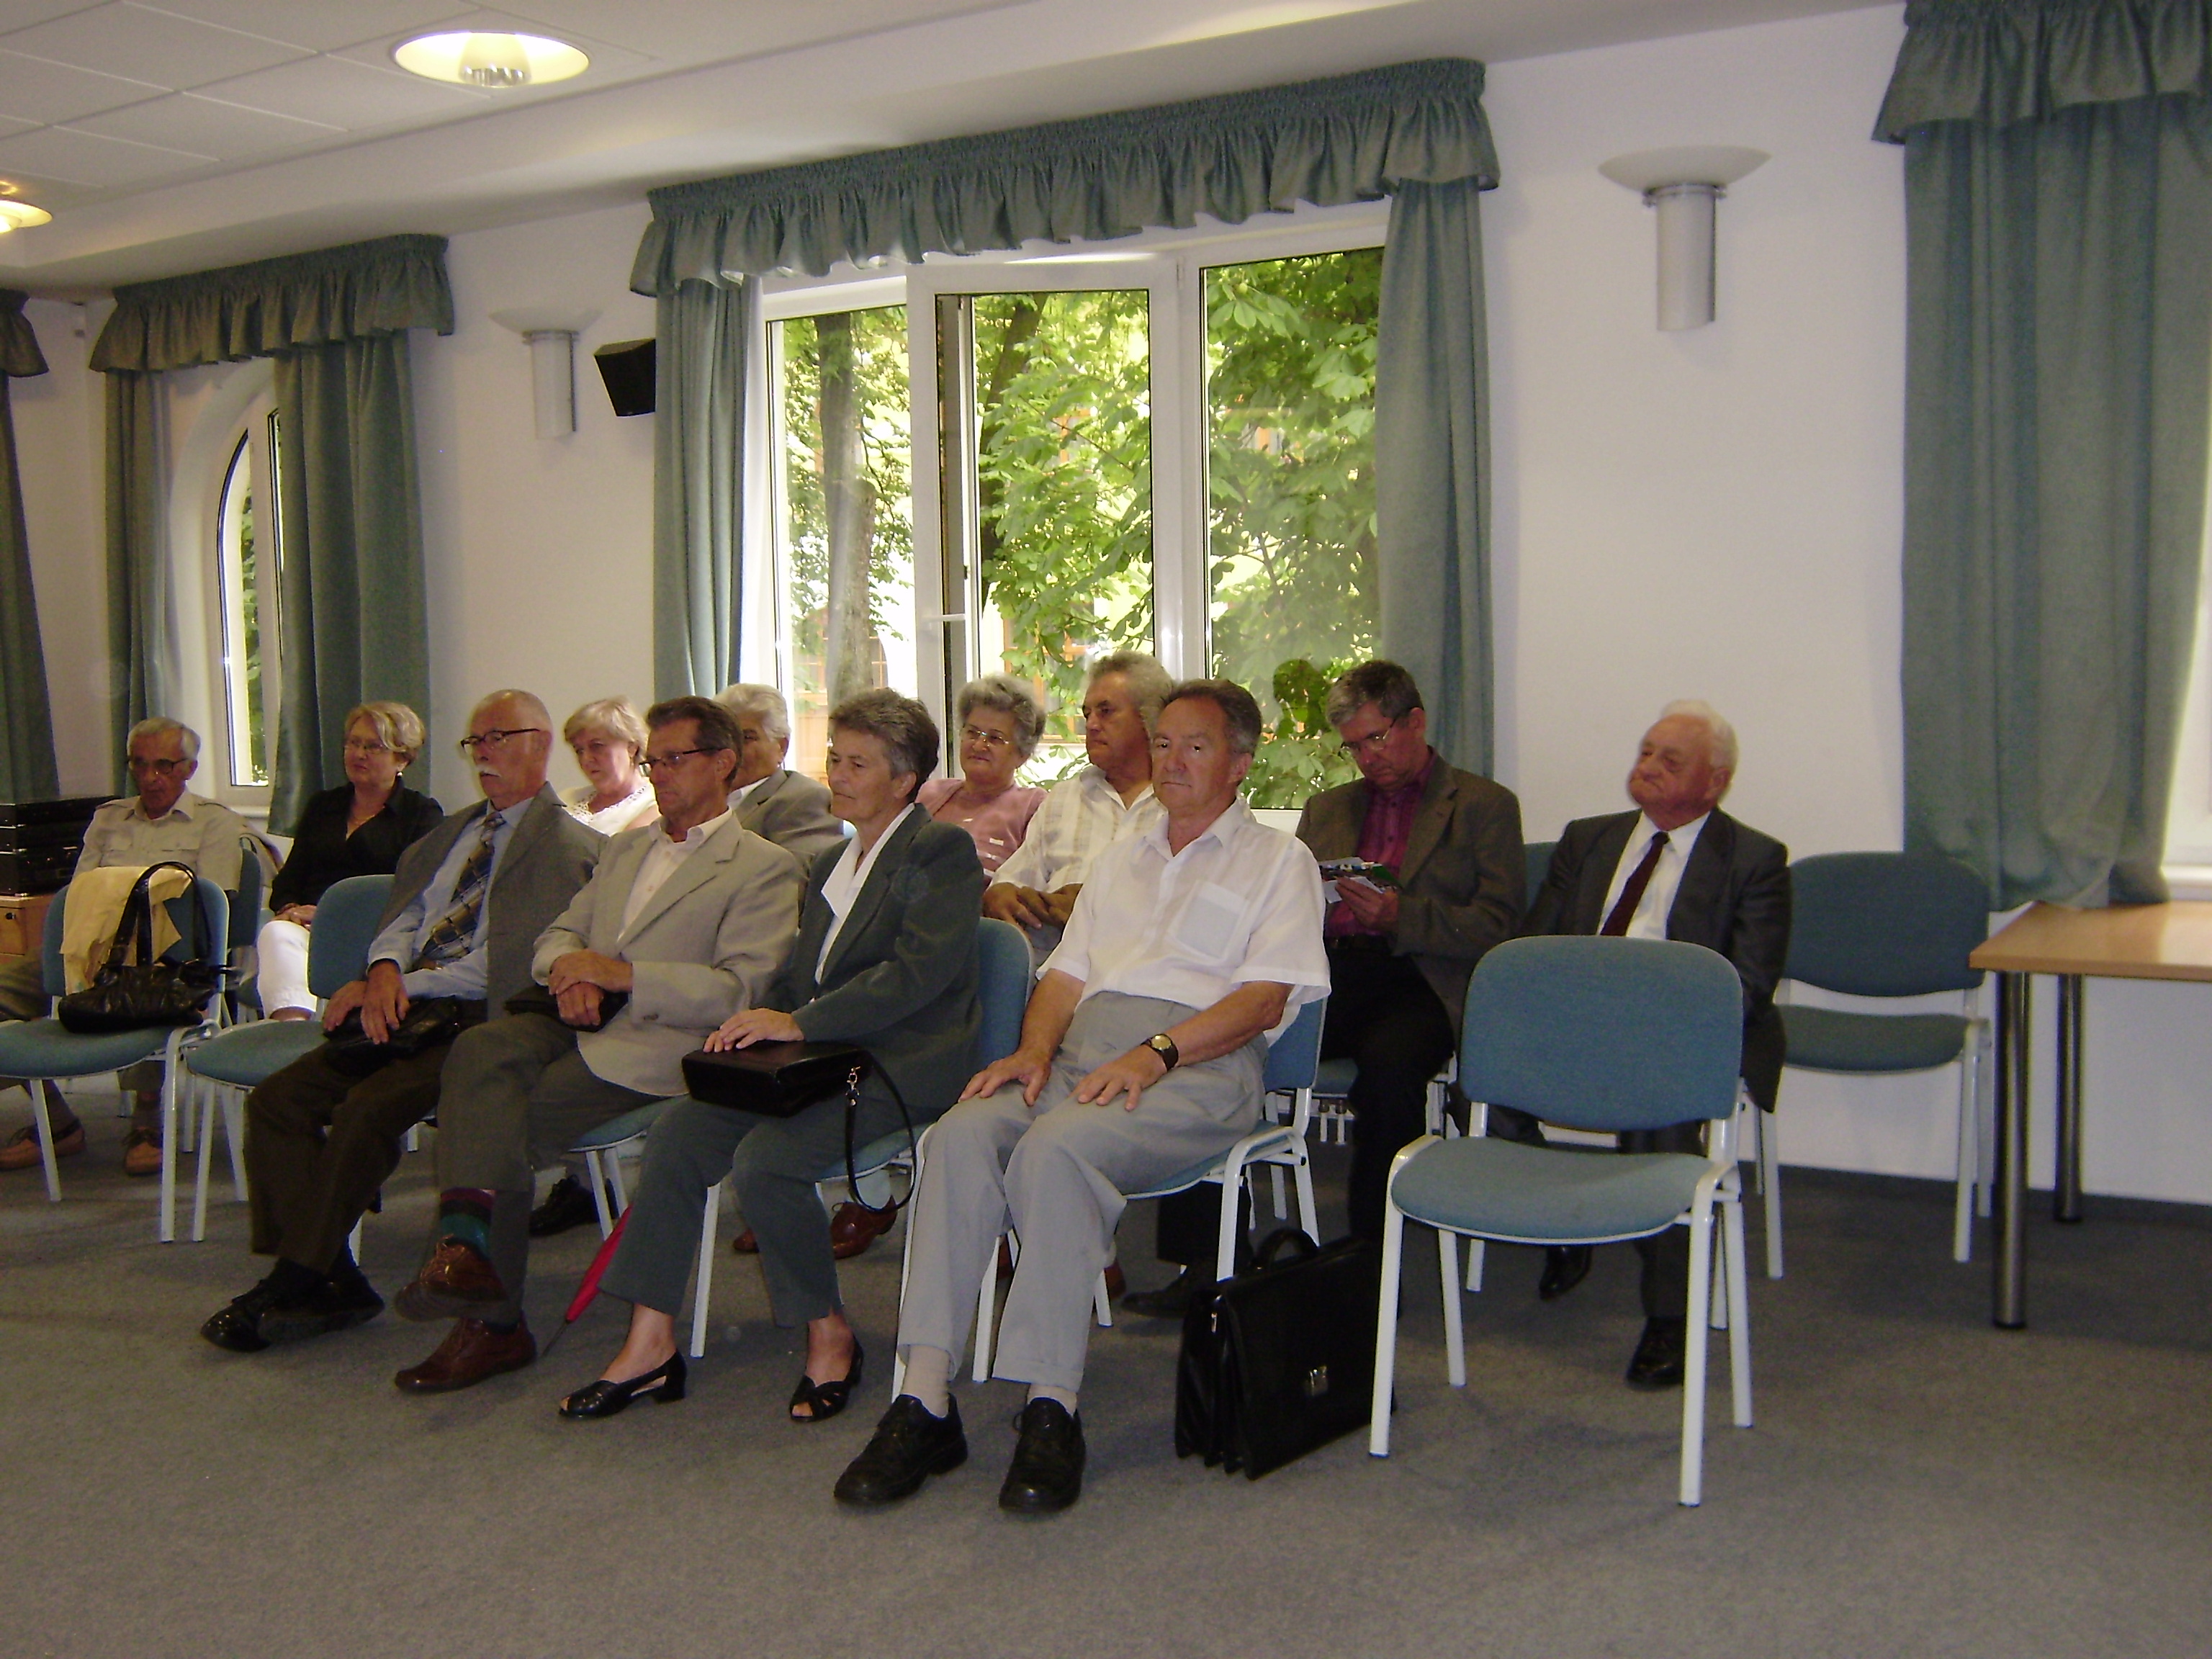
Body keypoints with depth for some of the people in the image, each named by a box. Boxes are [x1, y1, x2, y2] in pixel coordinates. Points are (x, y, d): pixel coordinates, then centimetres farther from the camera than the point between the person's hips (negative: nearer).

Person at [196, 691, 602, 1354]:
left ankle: (294, 1281, -15)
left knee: (369, 1106, -29)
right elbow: (404, 913, 15)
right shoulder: (452, 832, 24)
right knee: (277, 1098, -8)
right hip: (405, 1008, 8)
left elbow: (510, 963, -13)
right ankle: (331, 1281, -9)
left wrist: (407, 985, -15)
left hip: (477, 1024, -8)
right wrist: (386, 971, -7)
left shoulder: (571, 847, -4)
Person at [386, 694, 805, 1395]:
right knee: (482, 1049, -29)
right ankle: (465, 1244, -40)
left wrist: (622, 975, -14)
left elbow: (737, 992, -7)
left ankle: (492, 1318, -19)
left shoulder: (765, 868, 4)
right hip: (575, 1022, 6)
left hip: (653, 1047, -6)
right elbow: (559, 933, 24)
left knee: (499, 1119, -25)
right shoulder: (627, 846, 29)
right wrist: (568, 969, -2)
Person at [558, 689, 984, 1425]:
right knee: (678, 1131, -12)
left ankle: (829, 1333, -6)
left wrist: (799, 1024, -19)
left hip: (898, 1067, -8)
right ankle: (650, 1343, -7)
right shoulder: (831, 865, 23)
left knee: (766, 1158, -28)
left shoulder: (942, 851, -4)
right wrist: (754, 1024, 1)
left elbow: (921, 971, -16)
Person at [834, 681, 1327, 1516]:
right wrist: (1035, 1049, 0)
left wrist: (1156, 1054, -17)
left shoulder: (1278, 859, 11)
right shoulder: (1122, 856, 30)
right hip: (1083, 1050, 5)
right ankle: (925, 1401, -28)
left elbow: (1266, 999, -3)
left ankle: (1052, 1408, -30)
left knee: (1055, 1148, -34)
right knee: (963, 1131, -25)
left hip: (1197, 1066, -5)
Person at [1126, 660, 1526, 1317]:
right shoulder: (1328, 808, 28)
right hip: (1323, 974, 4)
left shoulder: (1485, 806, 11)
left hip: (1415, 980, -4)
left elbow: (1495, 927, 0)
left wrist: (1402, 916, -15)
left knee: (1389, 1064, -38)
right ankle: (1202, 1266, -21)